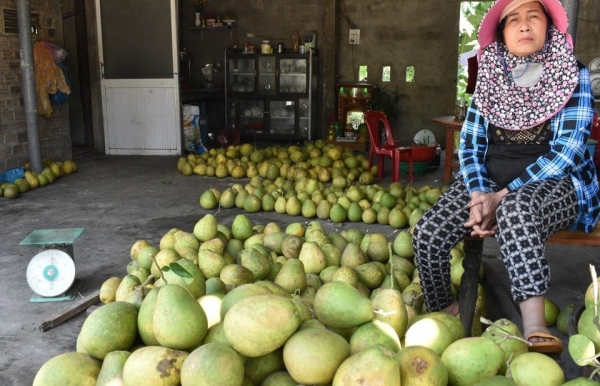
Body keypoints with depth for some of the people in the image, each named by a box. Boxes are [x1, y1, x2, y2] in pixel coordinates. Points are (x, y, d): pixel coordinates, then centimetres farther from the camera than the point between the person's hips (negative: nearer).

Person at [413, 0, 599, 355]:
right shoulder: (490, 80, 9)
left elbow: (566, 151, -11)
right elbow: (470, 145, 3)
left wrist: (502, 196, -21)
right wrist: (479, 194, -17)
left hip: (555, 184, -3)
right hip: (488, 182, 3)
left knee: (515, 207, -40)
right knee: (428, 233, -22)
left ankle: (534, 327, -42)